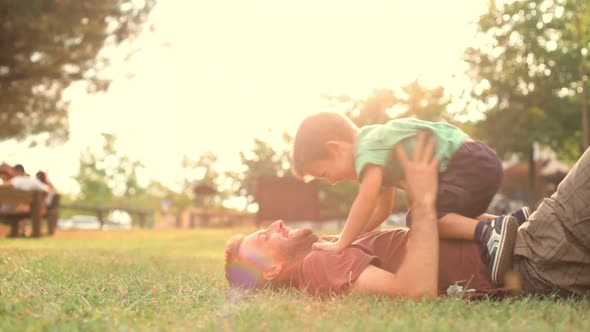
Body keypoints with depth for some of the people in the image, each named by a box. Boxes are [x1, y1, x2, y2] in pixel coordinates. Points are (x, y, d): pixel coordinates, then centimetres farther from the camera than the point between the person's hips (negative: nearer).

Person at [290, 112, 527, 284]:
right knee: (452, 217, 27)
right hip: (483, 164, 10)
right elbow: (383, 209, 26)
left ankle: (488, 231, -26)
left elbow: (367, 198, -27)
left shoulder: (368, 147, -12)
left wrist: (342, 243, -21)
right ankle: (513, 224, 15)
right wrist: (351, 236, 18)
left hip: (470, 164, -10)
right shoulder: (380, 151, 21)